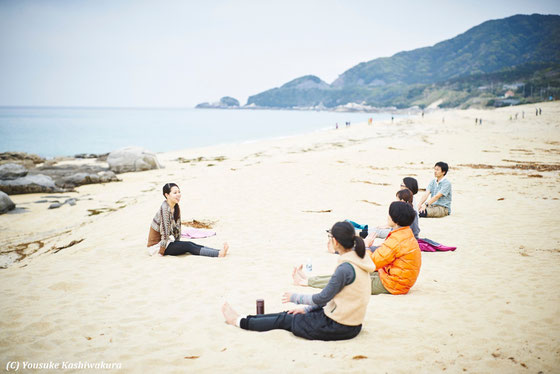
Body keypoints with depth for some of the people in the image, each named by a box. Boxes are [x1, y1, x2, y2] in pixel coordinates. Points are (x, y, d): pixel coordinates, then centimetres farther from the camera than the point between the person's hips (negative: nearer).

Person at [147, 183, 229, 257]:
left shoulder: (176, 207, 4)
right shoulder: (165, 208, -23)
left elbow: (177, 227, 9)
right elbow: (164, 230, -24)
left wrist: (177, 245, 6)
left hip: (167, 242, 7)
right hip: (156, 246, -7)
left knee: (191, 244, -12)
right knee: (187, 246, -20)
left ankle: (219, 252, -24)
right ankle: (218, 254, -29)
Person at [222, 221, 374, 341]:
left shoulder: (345, 268, -26)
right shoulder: (358, 260, 5)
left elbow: (323, 298, -18)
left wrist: (295, 297, -2)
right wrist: (307, 309, 13)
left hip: (339, 327, -8)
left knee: (285, 320, 6)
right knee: (288, 315, 14)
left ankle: (240, 321, 21)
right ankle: (243, 319, 25)